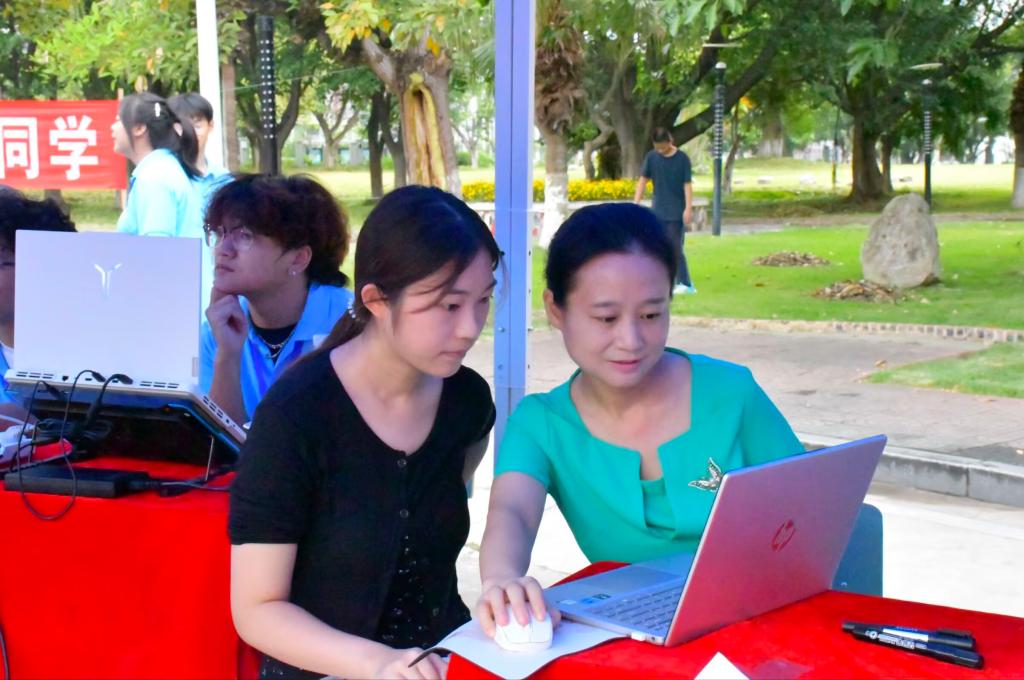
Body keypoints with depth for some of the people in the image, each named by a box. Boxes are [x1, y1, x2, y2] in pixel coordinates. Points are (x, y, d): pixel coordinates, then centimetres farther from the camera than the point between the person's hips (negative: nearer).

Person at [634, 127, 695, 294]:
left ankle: (685, 284, -1)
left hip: (677, 212, -4)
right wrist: (636, 203, -5)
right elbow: (643, 180, 3)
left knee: (675, 248, -7)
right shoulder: (651, 157, 0)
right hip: (658, 212, 4)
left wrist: (688, 208, -14)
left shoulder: (682, 158, -8)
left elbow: (687, 184, -8)